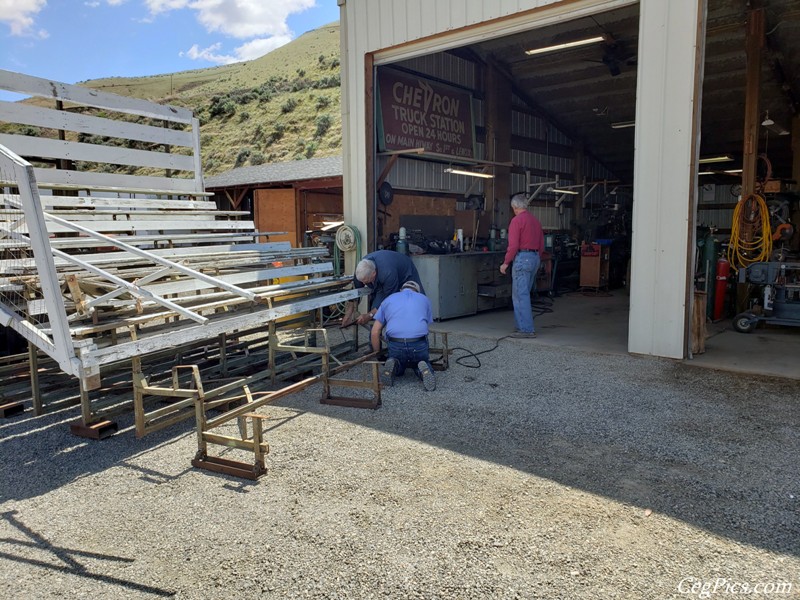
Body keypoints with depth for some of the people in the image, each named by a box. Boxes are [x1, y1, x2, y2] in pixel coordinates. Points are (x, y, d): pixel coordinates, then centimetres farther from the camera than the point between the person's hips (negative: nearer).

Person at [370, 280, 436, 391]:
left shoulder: (388, 300, 20)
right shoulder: (424, 299, 22)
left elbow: (374, 333, 14)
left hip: (395, 346, 1)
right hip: (419, 345, -1)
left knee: (398, 371, 29)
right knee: (422, 364, 28)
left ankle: (394, 367, -4)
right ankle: (423, 370, -6)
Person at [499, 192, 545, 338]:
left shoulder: (516, 220, -10)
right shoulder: (536, 220, 14)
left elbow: (513, 245, -17)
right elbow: (541, 245, 16)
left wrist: (505, 263, -9)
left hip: (522, 258, -8)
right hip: (535, 258, 8)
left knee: (520, 295, -5)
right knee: (523, 294, 16)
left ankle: (526, 329, -6)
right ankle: (524, 326, 19)